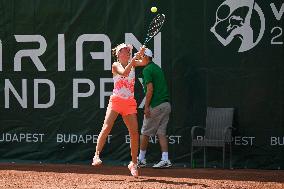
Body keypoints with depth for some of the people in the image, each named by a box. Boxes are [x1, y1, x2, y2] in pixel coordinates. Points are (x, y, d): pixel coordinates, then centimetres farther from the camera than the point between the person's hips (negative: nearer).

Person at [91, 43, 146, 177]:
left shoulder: (132, 63, 12)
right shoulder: (116, 65, -1)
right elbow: (124, 73, -19)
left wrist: (142, 54, -21)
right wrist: (134, 58, -26)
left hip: (130, 103, 4)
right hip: (116, 101, -3)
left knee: (134, 133, -3)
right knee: (106, 128, -18)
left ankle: (133, 163, 7)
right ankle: (97, 155, -16)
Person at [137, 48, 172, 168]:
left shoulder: (147, 70, -9)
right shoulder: (157, 68, 17)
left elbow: (150, 89, -17)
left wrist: (146, 107, -15)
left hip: (155, 106, -8)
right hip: (166, 104, 8)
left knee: (145, 133, 5)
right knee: (161, 133, 6)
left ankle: (141, 159, 13)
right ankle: (165, 160, -3)